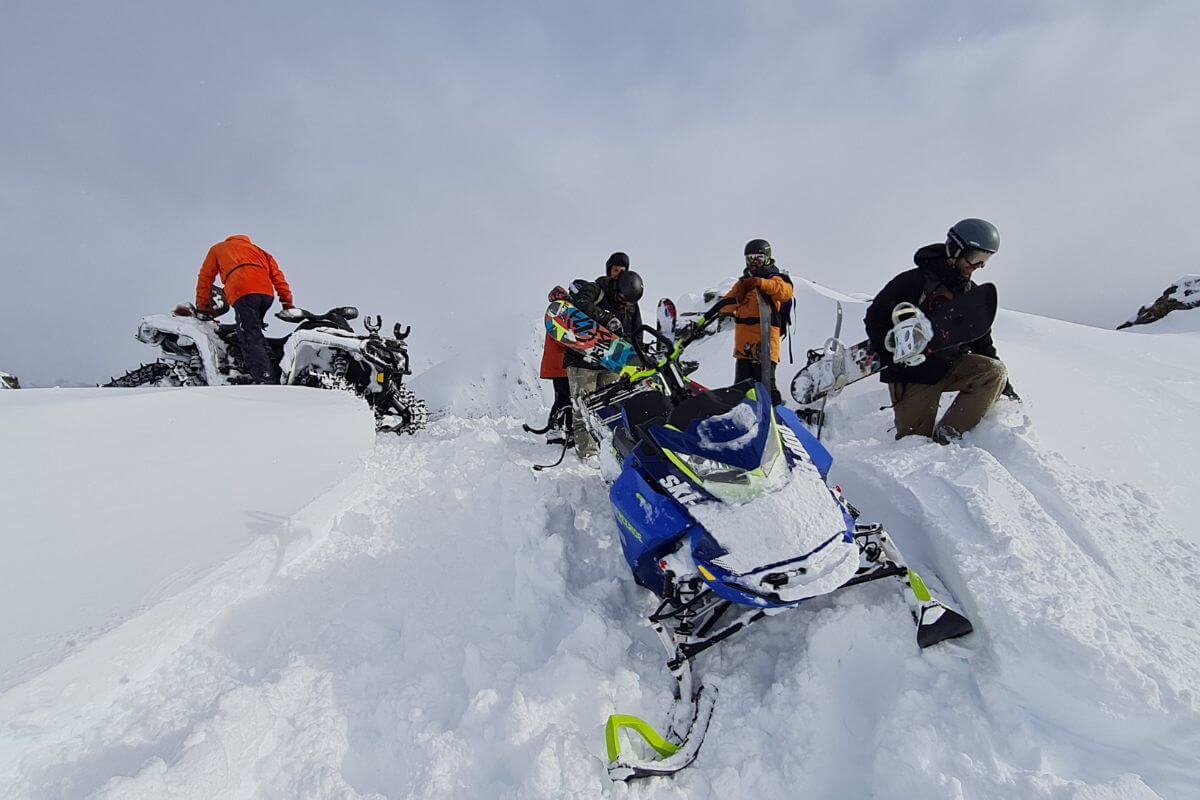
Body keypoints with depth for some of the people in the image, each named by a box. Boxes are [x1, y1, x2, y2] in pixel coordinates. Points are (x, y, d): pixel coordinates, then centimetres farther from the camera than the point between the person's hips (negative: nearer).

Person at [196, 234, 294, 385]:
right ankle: (252, 369, 7)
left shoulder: (217, 249, 33)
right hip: (267, 293, 4)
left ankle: (263, 379, -24)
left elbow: (205, 276, 27)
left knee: (251, 339, -11)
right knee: (254, 331, 19)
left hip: (243, 294, -4)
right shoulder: (258, 250, 36)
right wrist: (287, 303, 15)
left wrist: (202, 305, 31)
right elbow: (277, 275, 21)